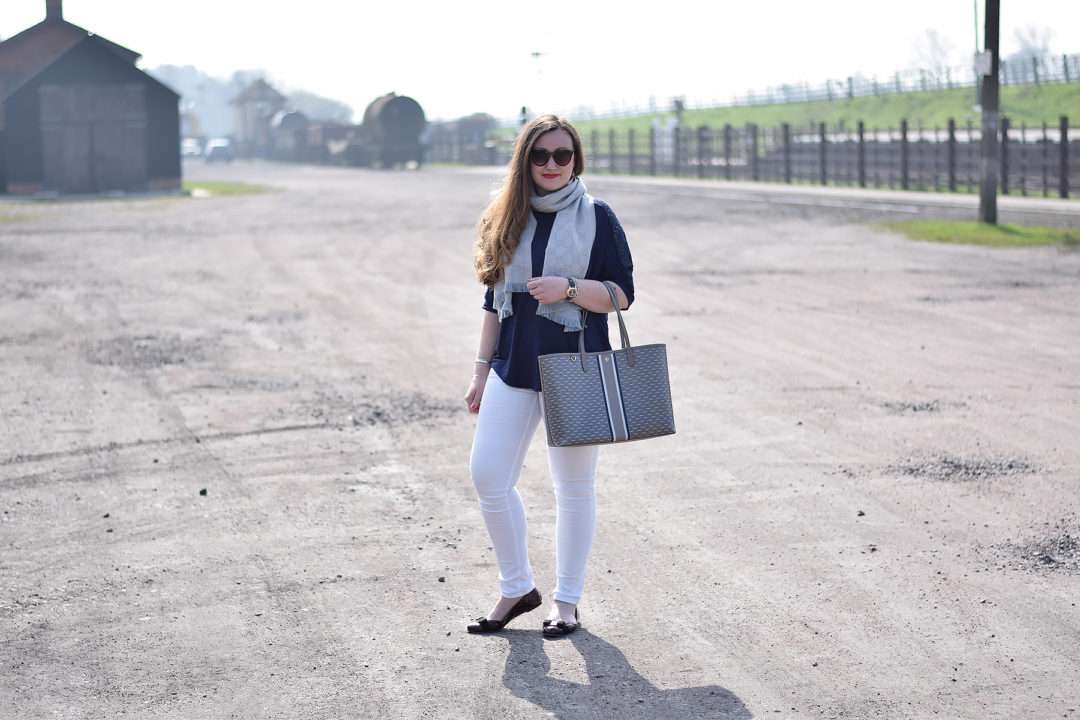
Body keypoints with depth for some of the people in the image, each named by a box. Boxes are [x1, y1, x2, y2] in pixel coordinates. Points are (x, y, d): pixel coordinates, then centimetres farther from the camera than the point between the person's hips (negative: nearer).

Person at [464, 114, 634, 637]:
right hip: (514, 368, 4)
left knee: (574, 486, 5)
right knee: (487, 476, -2)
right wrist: (482, 369, 10)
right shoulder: (508, 218, 8)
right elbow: (494, 299, 13)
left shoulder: (595, 216, -3)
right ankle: (516, 589, 16)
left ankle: (567, 601, 19)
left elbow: (622, 294, -4)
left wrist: (568, 288, -20)